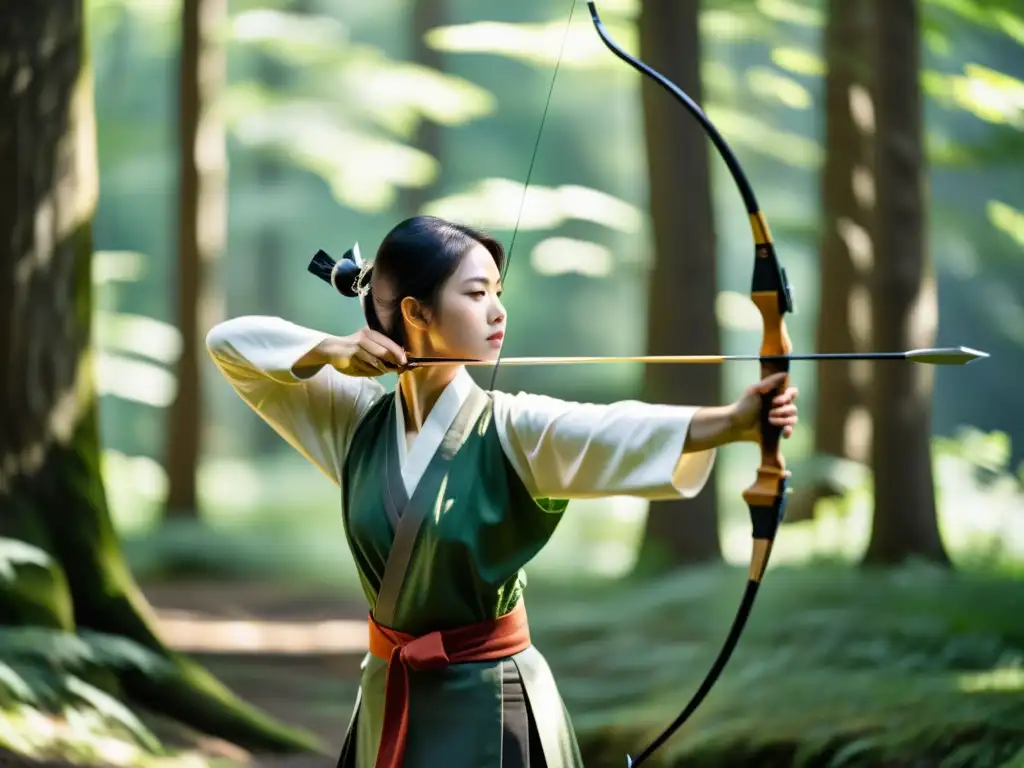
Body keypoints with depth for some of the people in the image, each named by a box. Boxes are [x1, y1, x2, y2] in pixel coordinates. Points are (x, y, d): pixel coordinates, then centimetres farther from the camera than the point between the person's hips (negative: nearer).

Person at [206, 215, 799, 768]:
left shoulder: (512, 429, -9)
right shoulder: (358, 419, 2)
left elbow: (617, 432, -28)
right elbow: (232, 344, 7)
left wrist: (732, 421, -46)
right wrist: (328, 350, -9)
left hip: (492, 703, -3)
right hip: (388, 700, 4)